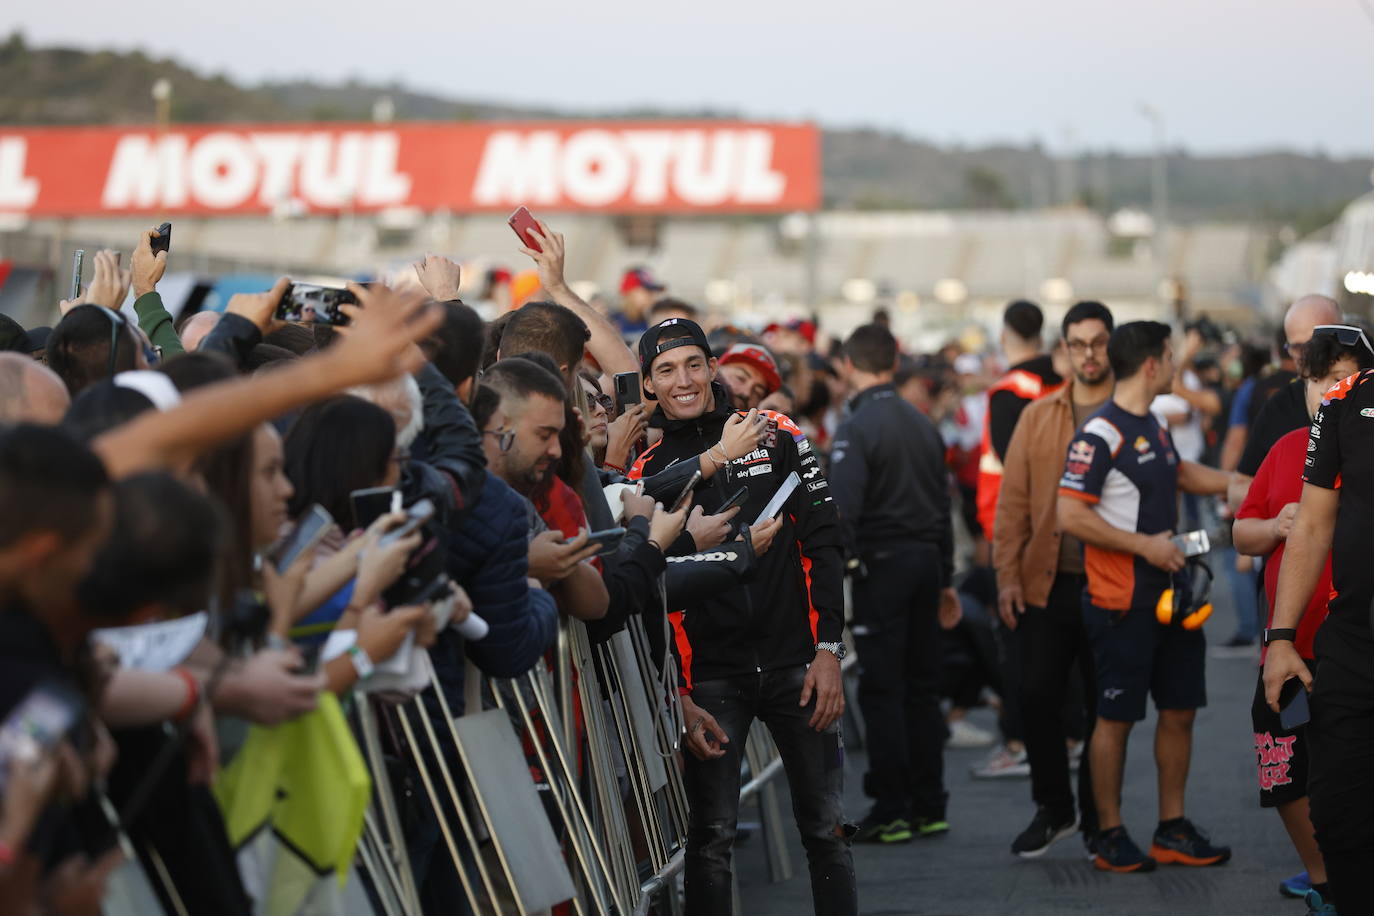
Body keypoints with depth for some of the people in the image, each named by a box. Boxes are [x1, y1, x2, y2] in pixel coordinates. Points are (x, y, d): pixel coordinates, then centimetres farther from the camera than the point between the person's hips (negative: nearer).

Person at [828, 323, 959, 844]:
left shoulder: (857, 429, -11)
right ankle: (929, 807, 16)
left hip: (882, 566, -7)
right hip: (926, 560, 7)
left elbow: (843, 512, -20)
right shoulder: (923, 425, 13)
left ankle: (891, 812, -2)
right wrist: (945, 580, 24)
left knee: (882, 690, -3)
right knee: (922, 687, 12)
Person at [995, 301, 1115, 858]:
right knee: (1036, 696, 1)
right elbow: (1013, 500, 8)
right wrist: (1008, 575, 0)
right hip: (1047, 583, 2)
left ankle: (1098, 820, 18)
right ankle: (1053, 808, 19)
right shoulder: (1038, 417, 10)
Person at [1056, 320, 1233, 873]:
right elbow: (1070, 516, -21)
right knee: (1116, 718, 0)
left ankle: (1172, 830, 20)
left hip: (1168, 593, 9)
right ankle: (1109, 837, 10)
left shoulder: (1152, 427, 14)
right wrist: (1145, 545, -19)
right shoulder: (1100, 435, -15)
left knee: (1180, 709, 10)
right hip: (1122, 603, -9)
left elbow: (1179, 474, 34)